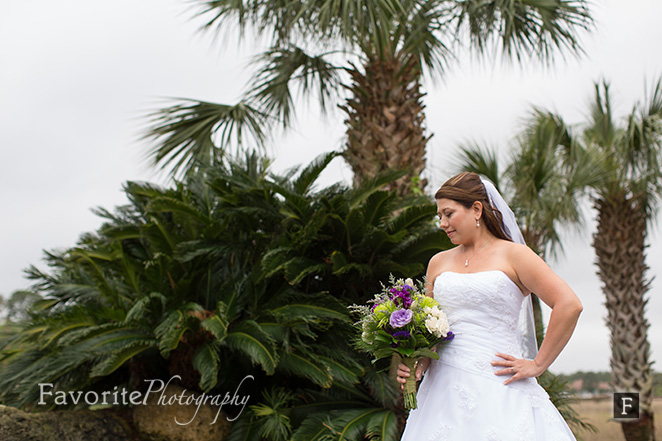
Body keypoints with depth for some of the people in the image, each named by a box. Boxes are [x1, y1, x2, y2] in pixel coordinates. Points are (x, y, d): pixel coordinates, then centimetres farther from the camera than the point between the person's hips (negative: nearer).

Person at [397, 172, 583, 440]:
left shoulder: (512, 255, -1)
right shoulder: (439, 263, 14)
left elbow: (569, 305, -8)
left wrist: (538, 365, -7)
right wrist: (418, 360, -1)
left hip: (498, 387, -4)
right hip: (444, 385, 4)